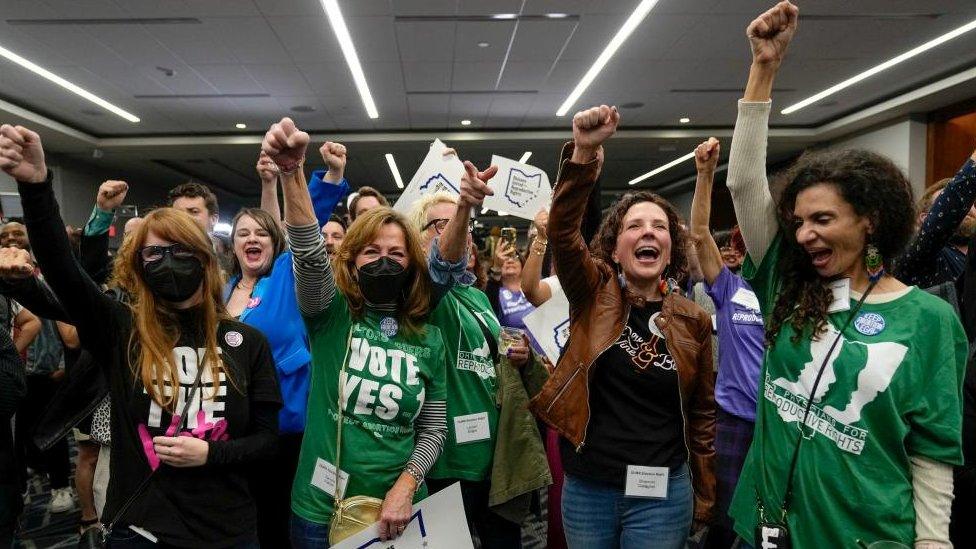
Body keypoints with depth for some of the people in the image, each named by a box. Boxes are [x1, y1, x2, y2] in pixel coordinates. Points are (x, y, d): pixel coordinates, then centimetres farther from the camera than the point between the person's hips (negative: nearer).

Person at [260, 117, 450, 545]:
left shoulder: (429, 340, 0)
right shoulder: (331, 315, -6)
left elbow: (434, 429, 3)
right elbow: (309, 254, -25)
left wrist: (405, 486, -13)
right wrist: (292, 172, -40)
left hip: (395, 510, 2)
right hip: (320, 510, -1)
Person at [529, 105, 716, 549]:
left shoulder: (693, 320, -1)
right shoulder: (594, 293, -4)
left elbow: (702, 412, 6)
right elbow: (562, 229, -21)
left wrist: (703, 496, 7)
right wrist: (584, 152, -35)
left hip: (661, 494, 0)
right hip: (586, 488, 0)